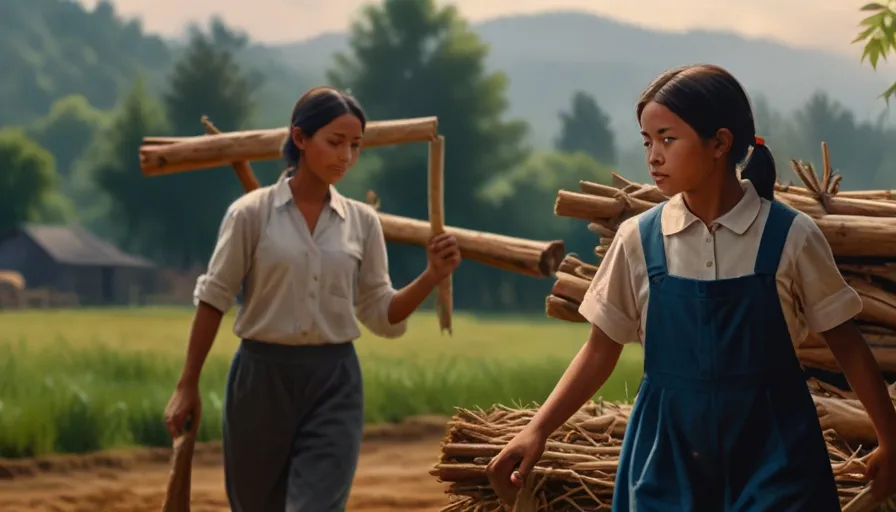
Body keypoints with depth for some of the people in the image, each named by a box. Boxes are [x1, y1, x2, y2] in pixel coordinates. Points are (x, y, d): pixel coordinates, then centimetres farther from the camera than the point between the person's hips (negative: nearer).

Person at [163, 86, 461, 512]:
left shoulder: (362, 222, 3)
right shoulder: (252, 212, -6)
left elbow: (382, 316, 5)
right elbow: (213, 301, -1)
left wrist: (433, 276, -11)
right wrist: (187, 385, -1)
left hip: (334, 381, 2)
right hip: (262, 376, -1)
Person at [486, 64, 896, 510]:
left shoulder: (790, 237, -7)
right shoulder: (639, 239, -2)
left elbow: (845, 342, 2)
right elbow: (602, 349, 4)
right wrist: (538, 430, -6)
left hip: (772, 451, -2)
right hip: (668, 453, 2)